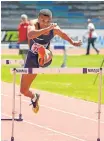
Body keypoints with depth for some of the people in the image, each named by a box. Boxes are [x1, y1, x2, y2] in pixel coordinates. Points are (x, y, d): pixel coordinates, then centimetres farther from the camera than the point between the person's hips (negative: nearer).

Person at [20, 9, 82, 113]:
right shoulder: (33, 24, -22)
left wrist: (73, 43, 22)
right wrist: (46, 29, -53)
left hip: (46, 58, -1)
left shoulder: (54, 29, -14)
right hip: (32, 58, 1)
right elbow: (30, 35, -46)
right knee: (23, 90, 11)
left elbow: (63, 35, 12)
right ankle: (34, 97, 45)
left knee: (47, 54, -42)